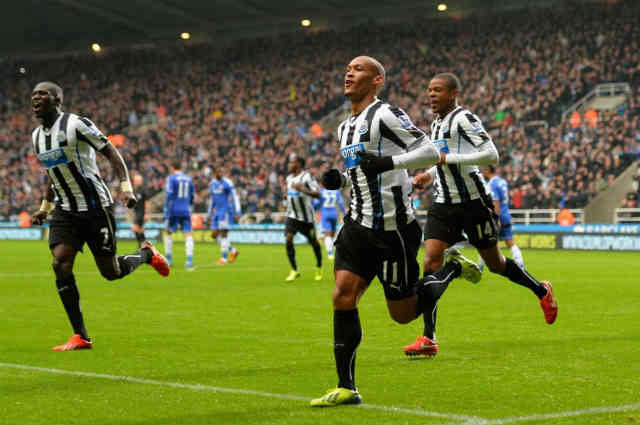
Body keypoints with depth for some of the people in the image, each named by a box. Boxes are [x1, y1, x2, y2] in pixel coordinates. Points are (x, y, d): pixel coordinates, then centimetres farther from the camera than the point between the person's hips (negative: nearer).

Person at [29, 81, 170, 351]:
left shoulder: (76, 124, -13)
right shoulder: (37, 136, 9)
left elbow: (111, 153, -11)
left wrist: (126, 188, -21)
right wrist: (44, 208, 24)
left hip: (95, 207, -6)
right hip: (65, 210, 6)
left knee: (110, 272, 0)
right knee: (60, 265, -14)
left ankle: (146, 254, 34)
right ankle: (80, 337, -9)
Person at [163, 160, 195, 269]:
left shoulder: (171, 178, -3)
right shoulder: (188, 179, 12)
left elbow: (169, 195, -11)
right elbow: (192, 196, 16)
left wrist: (166, 213, -11)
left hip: (174, 211, -3)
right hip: (186, 211, 3)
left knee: (169, 233, 14)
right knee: (188, 235, -3)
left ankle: (168, 259, 15)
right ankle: (189, 261, -16)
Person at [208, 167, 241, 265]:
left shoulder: (227, 183, -9)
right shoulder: (212, 183, 13)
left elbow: (234, 197, -10)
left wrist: (237, 211, -16)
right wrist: (210, 212, 25)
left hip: (226, 211, -7)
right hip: (217, 212, 7)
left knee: (223, 234, -8)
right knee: (215, 235, 5)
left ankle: (224, 258, 0)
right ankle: (233, 251, 20)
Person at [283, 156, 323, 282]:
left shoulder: (306, 177, -15)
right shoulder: (289, 178, 9)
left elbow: (317, 194, -22)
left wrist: (302, 189, -31)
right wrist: (287, 196, 5)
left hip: (306, 217, -5)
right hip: (292, 215, 5)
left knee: (313, 242, 8)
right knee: (288, 239, -13)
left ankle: (319, 268, 31)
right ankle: (294, 270, -7)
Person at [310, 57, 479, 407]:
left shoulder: (385, 115, -10)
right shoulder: (345, 128, 17)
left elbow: (430, 151, -14)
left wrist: (389, 162, -26)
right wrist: (340, 180, 8)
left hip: (392, 227, -7)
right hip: (359, 223, 7)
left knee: (403, 313, 1)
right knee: (342, 296, -8)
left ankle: (454, 269, 26)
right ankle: (346, 388, -4)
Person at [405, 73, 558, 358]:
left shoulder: (464, 119, -14)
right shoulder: (437, 124, 13)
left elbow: (491, 155, -25)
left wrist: (447, 158, -25)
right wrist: (429, 174, 12)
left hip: (473, 203, -7)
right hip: (443, 205, 7)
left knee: (494, 264, 7)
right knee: (431, 261, -10)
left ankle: (542, 291, 37)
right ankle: (428, 339, -14)